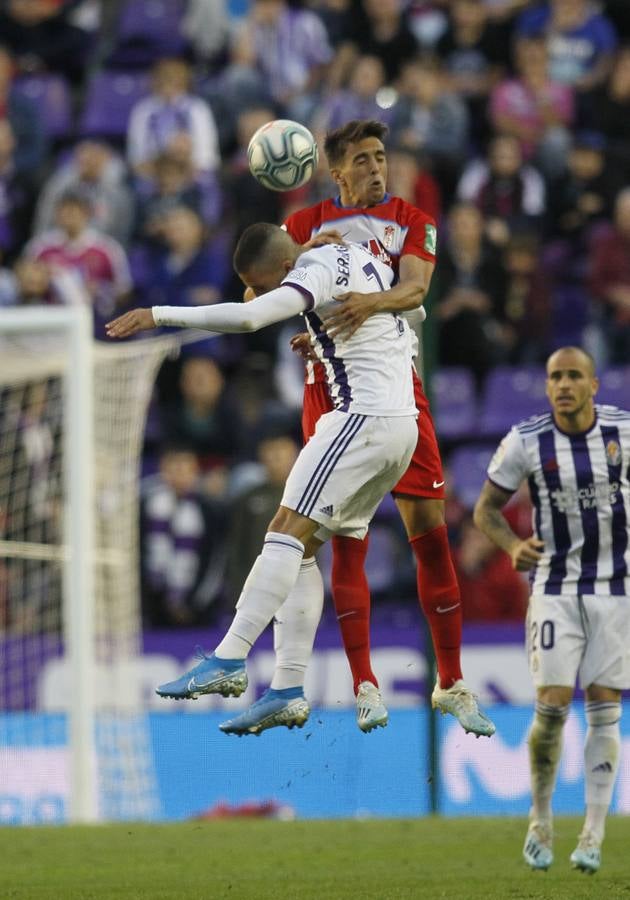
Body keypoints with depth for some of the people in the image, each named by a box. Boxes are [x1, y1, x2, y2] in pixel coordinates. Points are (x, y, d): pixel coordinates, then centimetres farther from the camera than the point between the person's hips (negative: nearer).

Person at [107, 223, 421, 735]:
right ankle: (290, 692, 0)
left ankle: (228, 662, -26)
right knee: (303, 549, 7)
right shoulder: (360, 260, 15)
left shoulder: (316, 273, -14)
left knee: (288, 532, -17)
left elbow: (249, 316, -30)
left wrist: (159, 315, -29)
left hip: (363, 419, -10)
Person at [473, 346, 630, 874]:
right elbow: (487, 508, 1)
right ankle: (541, 822, 12)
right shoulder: (526, 442, -8)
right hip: (556, 588, -1)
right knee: (552, 707, -10)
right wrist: (513, 546, -18)